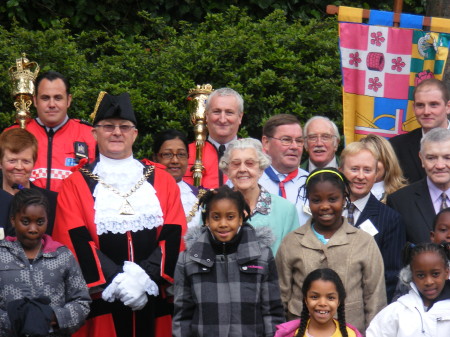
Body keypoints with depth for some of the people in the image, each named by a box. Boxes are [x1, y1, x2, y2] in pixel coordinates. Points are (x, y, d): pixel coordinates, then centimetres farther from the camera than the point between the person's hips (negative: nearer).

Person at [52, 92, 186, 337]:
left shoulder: (162, 181, 12)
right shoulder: (76, 185, 7)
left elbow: (174, 237, 2)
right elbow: (77, 242, -3)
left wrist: (147, 276, -13)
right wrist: (116, 281, -14)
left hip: (155, 301, 2)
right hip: (100, 298, -1)